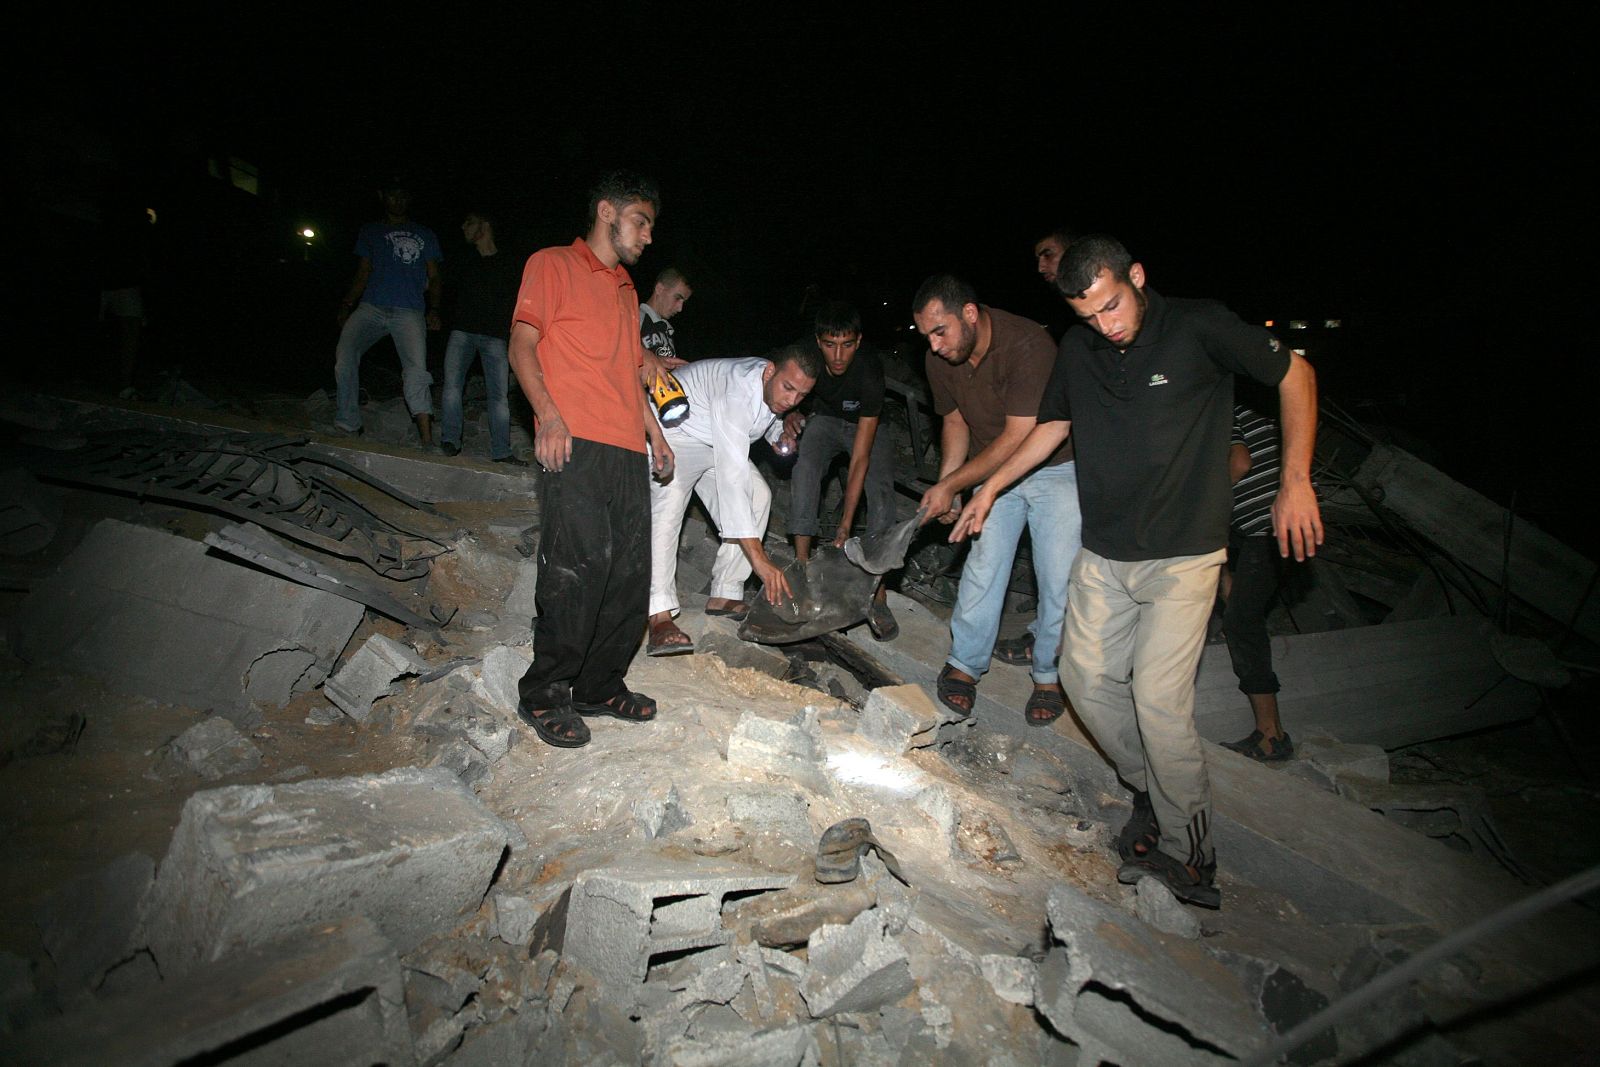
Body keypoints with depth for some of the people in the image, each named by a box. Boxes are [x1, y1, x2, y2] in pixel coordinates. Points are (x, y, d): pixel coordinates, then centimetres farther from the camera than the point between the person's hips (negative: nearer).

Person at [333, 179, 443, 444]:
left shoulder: (424, 235, 21)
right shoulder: (370, 232, 24)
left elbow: (433, 278, 16)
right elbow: (362, 274, 22)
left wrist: (433, 309, 0)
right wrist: (346, 305, 9)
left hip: (409, 312, -1)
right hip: (371, 308, 2)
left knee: (417, 369, -18)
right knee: (345, 355, -21)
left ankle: (427, 440, -20)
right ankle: (348, 427, -13)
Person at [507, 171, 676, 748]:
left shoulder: (627, 291, 29)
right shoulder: (553, 265, 8)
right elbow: (522, 344, -2)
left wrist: (655, 434, 23)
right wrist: (548, 414, -17)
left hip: (627, 450, 7)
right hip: (573, 445, -7)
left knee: (630, 572, 2)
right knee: (579, 565, -14)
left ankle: (600, 685, 15)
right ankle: (543, 695, 0)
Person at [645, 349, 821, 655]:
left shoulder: (775, 387, -11)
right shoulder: (735, 396, -39)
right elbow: (731, 478, -47)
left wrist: (778, 432, -8)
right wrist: (759, 558, -51)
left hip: (718, 442, 9)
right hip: (673, 432, -9)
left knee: (759, 496, -3)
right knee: (669, 498, -34)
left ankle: (724, 595, 0)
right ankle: (660, 617, -42)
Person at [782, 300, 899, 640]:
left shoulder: (870, 371, -36)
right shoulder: (803, 354, -26)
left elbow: (860, 458, -38)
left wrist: (846, 523, -41)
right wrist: (791, 413, -27)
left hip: (868, 425, -3)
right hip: (824, 418, 3)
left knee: (881, 494, -23)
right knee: (804, 471, -26)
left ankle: (878, 598, -22)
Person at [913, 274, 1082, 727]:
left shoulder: (1028, 345, -30)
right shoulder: (940, 359, -9)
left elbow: (1018, 439, -30)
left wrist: (951, 484, -25)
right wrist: (944, 490, -3)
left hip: (1057, 467, -4)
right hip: (996, 469, 5)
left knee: (1060, 578, -3)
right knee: (984, 564, -1)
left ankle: (1048, 675, 16)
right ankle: (964, 664, 14)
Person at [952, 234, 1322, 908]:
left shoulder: (1200, 328, -10)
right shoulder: (1078, 349, 4)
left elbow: (1294, 373, 0)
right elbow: (1051, 427, 18)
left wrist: (1295, 482, -6)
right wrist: (989, 488, 15)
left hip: (1182, 554, -5)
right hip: (1103, 555, 6)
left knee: (1158, 699, -11)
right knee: (1086, 678, 6)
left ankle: (1187, 849, 10)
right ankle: (1151, 793, 28)